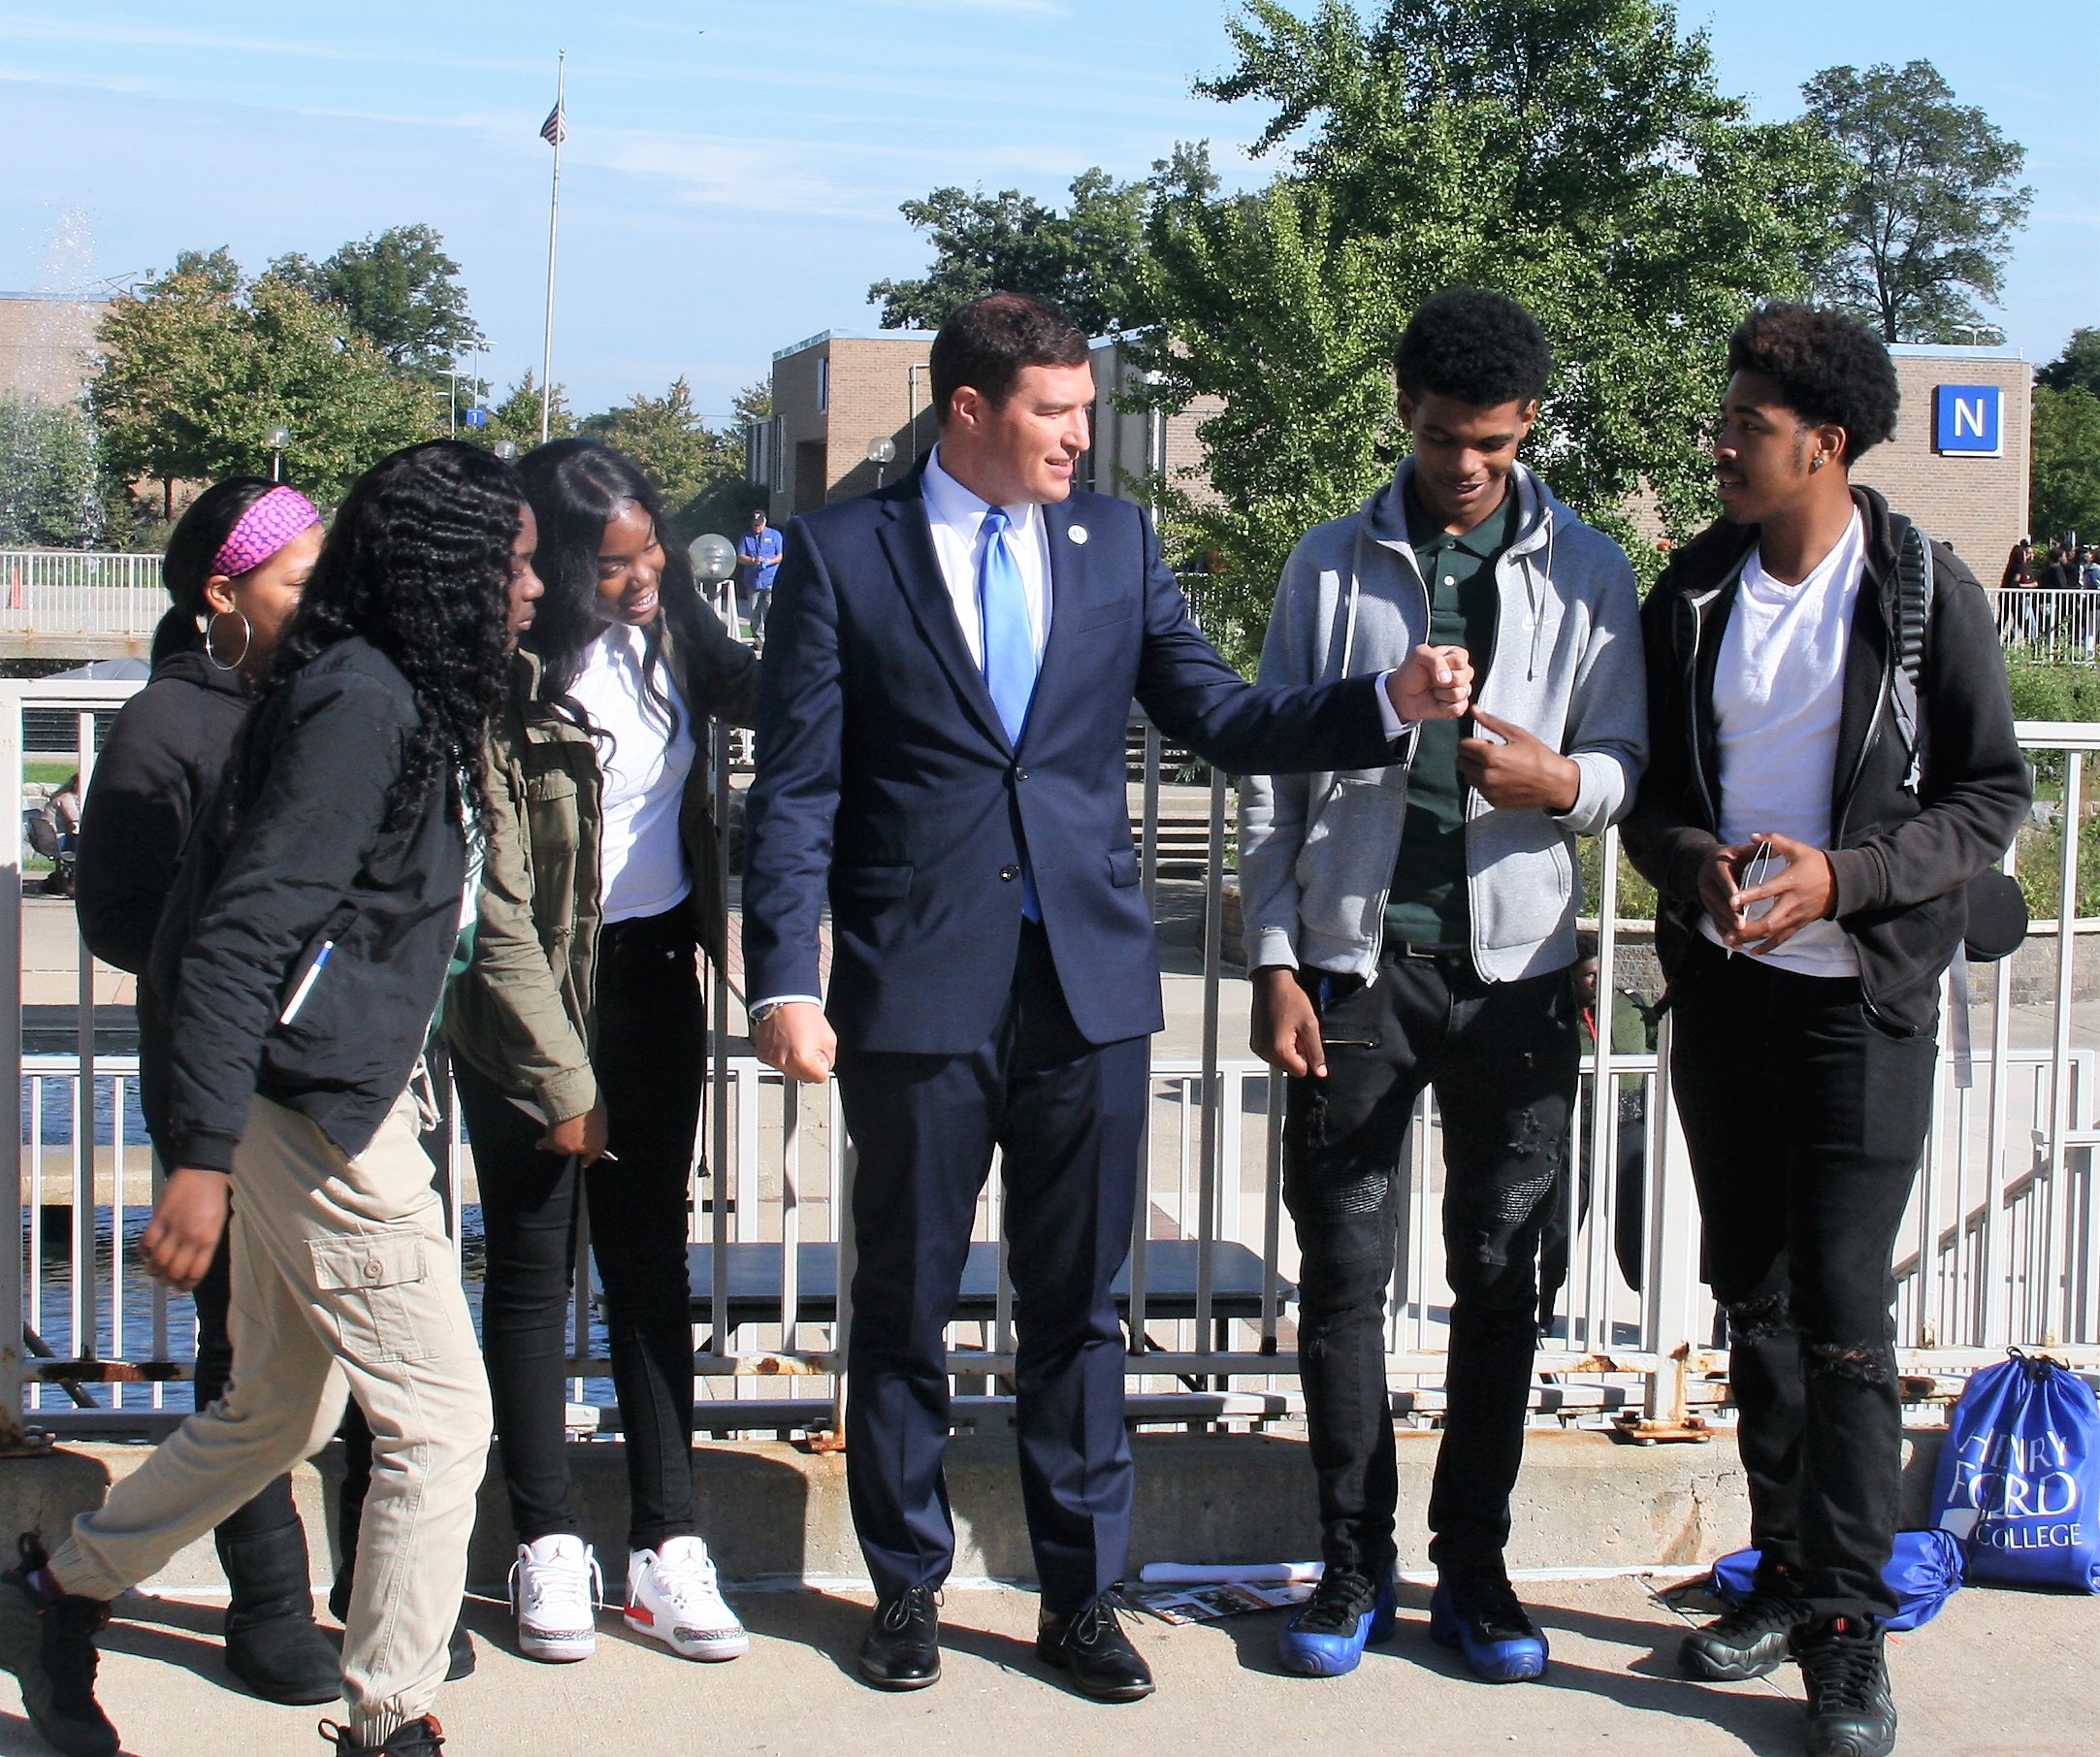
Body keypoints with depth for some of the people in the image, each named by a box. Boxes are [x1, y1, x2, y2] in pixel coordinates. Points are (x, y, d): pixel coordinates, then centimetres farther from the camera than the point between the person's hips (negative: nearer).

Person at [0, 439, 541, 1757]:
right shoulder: (361, 703, -19)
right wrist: (202, 1155, -24)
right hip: (320, 1116, -10)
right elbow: (241, 932, -22)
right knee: (439, 1421, -2)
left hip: (326, 1104, 10)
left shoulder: (402, 697, 11)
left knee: (276, 1411, 21)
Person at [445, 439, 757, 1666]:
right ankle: (550, 1545, 17)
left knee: (653, 1261, 8)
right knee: (535, 1267, 6)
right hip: (537, 999, -5)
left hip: (658, 976, 5)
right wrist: (560, 1077, -13)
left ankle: (668, 1545, 14)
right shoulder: (511, 684, -18)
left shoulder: (671, 632, -3)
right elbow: (496, 911, -15)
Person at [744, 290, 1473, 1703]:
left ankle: (1082, 1592, 21)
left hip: (1089, 978, 2)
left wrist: (1390, 702, -8)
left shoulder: (1116, 540, 9)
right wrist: (787, 980, -10)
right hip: (917, 986, -2)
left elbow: (1220, 718, 7)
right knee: (905, 1300, 9)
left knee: (1078, 1303, 9)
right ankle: (907, 1584, 25)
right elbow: (797, 785, -2)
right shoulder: (842, 550, 0)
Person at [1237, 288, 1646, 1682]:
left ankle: (1474, 1561, 19)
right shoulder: (1332, 565, 4)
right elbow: (1273, 779, 4)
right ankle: (1356, 1564, 15)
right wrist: (1275, 961, -2)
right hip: (1356, 961, 0)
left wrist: (1556, 779, -20)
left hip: (1514, 967, 0)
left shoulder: (1588, 572, 3)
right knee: (1345, 1270, 3)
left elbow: (1631, 766, 3)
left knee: (1501, 1278, 7)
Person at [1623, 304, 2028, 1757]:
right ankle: (1789, 1573, 24)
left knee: (1843, 1317, -6)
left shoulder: (1928, 595, -6)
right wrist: (1695, 861, -12)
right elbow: (1644, 778, 10)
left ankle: (1850, 1630, 2)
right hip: (1721, 985, 5)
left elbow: (1992, 795, -5)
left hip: (1861, 998, -4)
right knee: (1756, 1300, 11)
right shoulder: (1694, 592, 5)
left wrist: (1841, 877, -18)